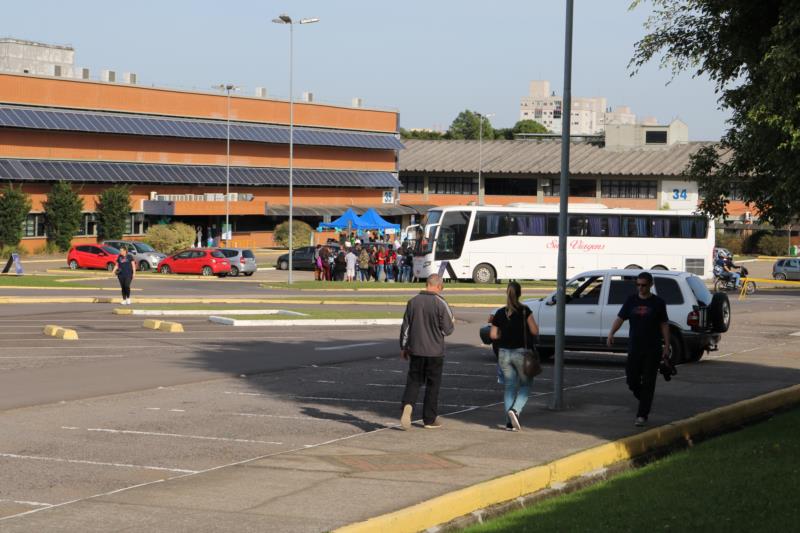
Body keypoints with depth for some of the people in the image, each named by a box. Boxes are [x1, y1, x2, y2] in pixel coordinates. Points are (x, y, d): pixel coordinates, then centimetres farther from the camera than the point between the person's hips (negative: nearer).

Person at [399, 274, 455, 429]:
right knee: (433, 384, 9)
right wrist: (451, 321, 14)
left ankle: (408, 405, -17)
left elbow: (405, 327, 6)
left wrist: (403, 347, 15)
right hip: (435, 351, -3)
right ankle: (429, 419, 14)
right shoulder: (441, 304, -12)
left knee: (413, 380, 10)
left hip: (415, 350, 3)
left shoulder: (413, 302, 1)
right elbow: (448, 329, -9)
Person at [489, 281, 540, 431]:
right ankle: (515, 410, -15)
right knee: (525, 385, 9)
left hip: (504, 353, 4)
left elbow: (493, 335, 4)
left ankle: (509, 422, 4)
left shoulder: (500, 313, 2)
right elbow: (535, 331, -11)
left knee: (510, 387, 10)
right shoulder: (524, 311, -9)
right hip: (521, 353, -4)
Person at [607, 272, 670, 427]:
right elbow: (620, 318, 1)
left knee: (648, 383, -3)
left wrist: (667, 346, -3)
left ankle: (642, 415, 1)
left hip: (652, 350, -3)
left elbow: (664, 325, 3)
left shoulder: (658, 303, 1)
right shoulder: (631, 300, 6)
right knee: (632, 380, 3)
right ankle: (644, 401, 30)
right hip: (634, 348, 3)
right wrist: (611, 334, -16)